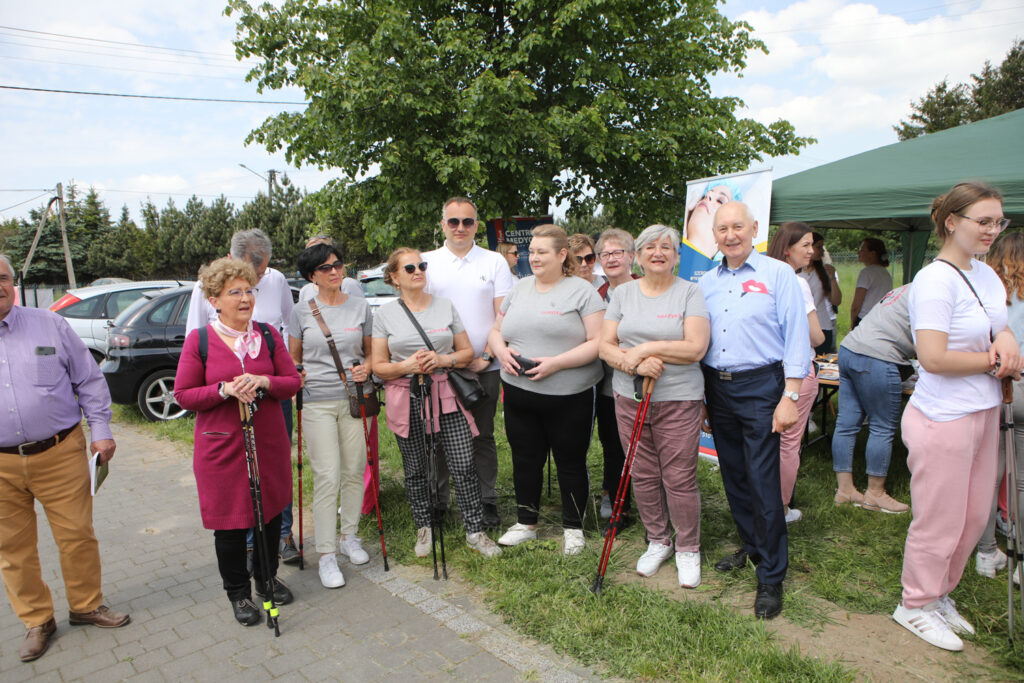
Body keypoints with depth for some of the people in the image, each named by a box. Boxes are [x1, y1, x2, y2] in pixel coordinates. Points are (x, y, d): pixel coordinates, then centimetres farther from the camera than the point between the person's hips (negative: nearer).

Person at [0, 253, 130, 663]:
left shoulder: (50, 326, 3)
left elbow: (90, 381, 6)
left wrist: (101, 430, 1)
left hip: (60, 454, -1)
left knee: (77, 535, 7)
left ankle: (86, 605, 27)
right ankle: (37, 621, 29)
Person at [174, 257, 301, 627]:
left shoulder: (268, 334, 2)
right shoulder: (199, 340, -5)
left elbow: (292, 382, 2)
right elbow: (183, 395, -4)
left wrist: (264, 382, -18)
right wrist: (225, 390, -20)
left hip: (270, 442, 3)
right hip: (221, 447, -2)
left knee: (271, 512, 14)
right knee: (230, 520, 6)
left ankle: (267, 577, 38)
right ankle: (238, 592, 28)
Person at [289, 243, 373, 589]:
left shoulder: (360, 307, 7)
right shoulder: (301, 312, 3)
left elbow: (371, 351, 13)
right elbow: (292, 358, 11)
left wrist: (366, 368, -7)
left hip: (354, 398, 2)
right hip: (317, 402, -2)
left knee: (354, 471, 8)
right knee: (327, 477, -5)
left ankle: (349, 536, 27)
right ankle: (326, 554, 6)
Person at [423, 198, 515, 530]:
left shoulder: (495, 262, 4)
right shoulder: (426, 262, 6)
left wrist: (486, 356, -9)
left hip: (484, 366, -1)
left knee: (482, 436, 8)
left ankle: (486, 502, 20)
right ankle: (437, 499, 24)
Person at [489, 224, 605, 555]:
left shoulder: (582, 291, -5)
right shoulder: (520, 288, 13)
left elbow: (597, 342, -12)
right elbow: (496, 330, 18)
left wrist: (555, 363, -21)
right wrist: (502, 351, -5)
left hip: (569, 397, -5)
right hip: (519, 394, 5)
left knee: (570, 462, 8)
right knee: (525, 460, 14)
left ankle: (573, 527, 26)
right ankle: (526, 523, 32)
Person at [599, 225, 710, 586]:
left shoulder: (690, 292, -2)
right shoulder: (623, 293, 9)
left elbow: (696, 348, -13)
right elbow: (605, 346, 2)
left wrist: (643, 349, -14)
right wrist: (634, 364, -16)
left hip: (679, 400, -3)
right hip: (629, 398, 3)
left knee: (680, 479, 1)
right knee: (643, 476, 11)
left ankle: (687, 549, 23)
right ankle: (657, 541, 32)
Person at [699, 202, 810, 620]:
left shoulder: (778, 274, -3)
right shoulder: (706, 282, 12)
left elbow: (797, 337, -6)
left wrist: (790, 397, -12)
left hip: (760, 386, -5)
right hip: (716, 386, 5)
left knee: (763, 482, -5)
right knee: (733, 476, 15)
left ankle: (771, 577, 8)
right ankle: (751, 546, 34)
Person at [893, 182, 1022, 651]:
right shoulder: (935, 280, -18)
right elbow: (933, 357, -24)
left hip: (983, 413, 9)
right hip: (943, 418, -9)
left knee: (975, 516, 17)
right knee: (940, 520, 4)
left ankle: (940, 594, 37)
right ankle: (915, 605, 25)